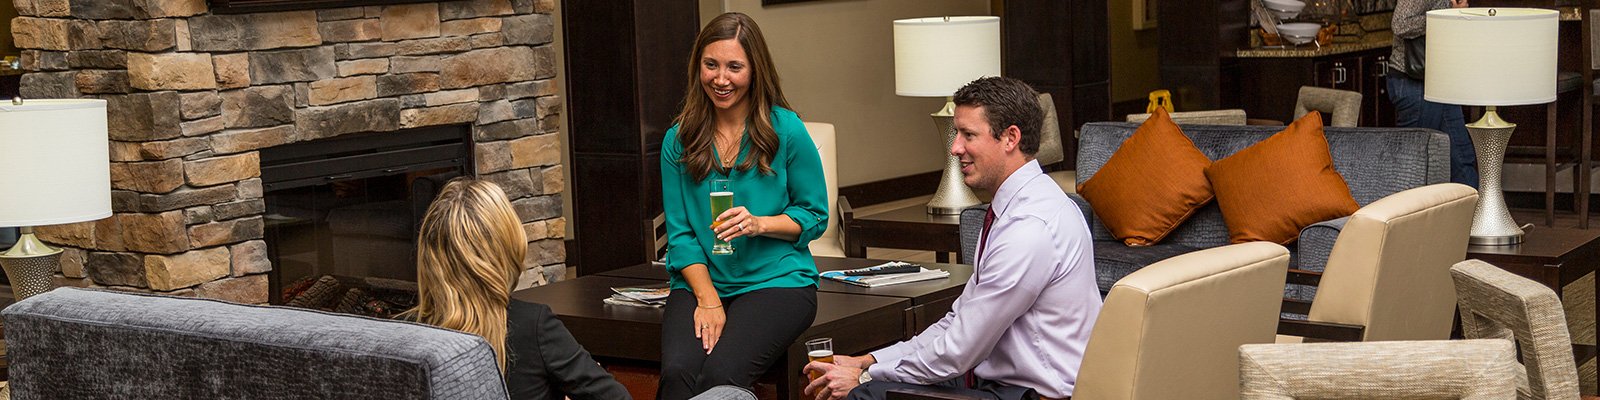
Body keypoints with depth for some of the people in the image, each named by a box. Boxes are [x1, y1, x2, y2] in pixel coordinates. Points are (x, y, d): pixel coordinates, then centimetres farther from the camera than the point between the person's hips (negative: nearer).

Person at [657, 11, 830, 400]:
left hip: (776, 280, -2)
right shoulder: (678, 140, 8)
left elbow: (815, 215, 6)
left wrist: (759, 223, -13)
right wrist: (707, 298, -7)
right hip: (700, 281, 3)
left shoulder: (786, 131, 0)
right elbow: (679, 233, 7)